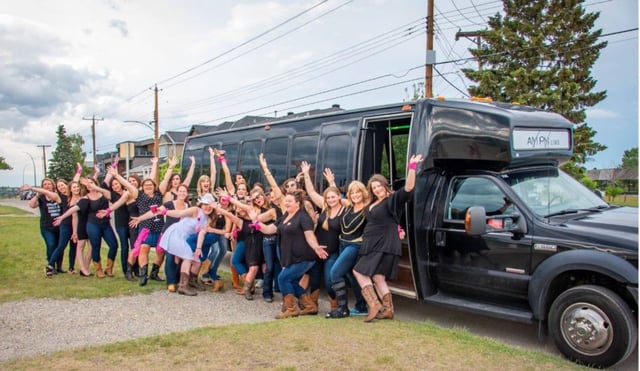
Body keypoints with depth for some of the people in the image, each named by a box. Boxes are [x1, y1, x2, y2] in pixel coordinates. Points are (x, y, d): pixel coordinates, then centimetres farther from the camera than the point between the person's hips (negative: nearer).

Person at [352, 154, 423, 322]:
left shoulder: (393, 199, -8)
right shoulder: (371, 204, 15)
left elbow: (408, 188, -22)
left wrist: (412, 167, -30)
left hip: (385, 246, -9)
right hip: (371, 245, 9)